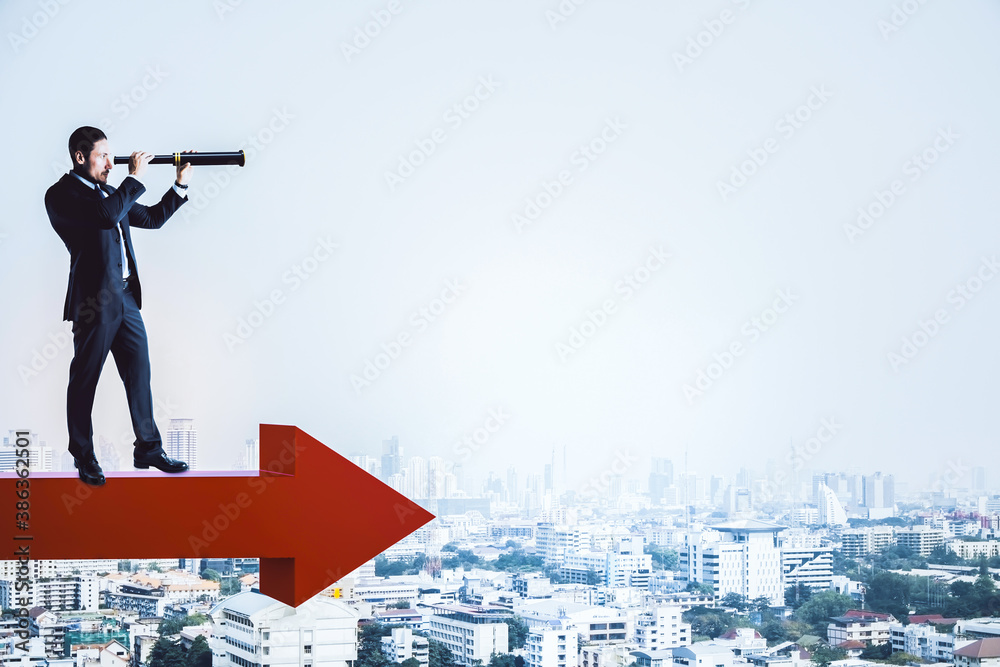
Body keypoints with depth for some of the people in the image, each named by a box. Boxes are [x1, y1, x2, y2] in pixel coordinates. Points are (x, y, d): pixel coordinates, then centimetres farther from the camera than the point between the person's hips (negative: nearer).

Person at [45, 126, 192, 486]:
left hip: (126, 297, 8)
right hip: (94, 301, -8)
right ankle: (84, 457, 13)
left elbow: (151, 218, 23)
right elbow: (108, 214, -25)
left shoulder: (108, 192, 18)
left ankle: (148, 448, 17)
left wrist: (180, 185, 14)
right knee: (85, 380, 3)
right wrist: (135, 177, -14)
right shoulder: (61, 195, -9)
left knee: (139, 373, 9)